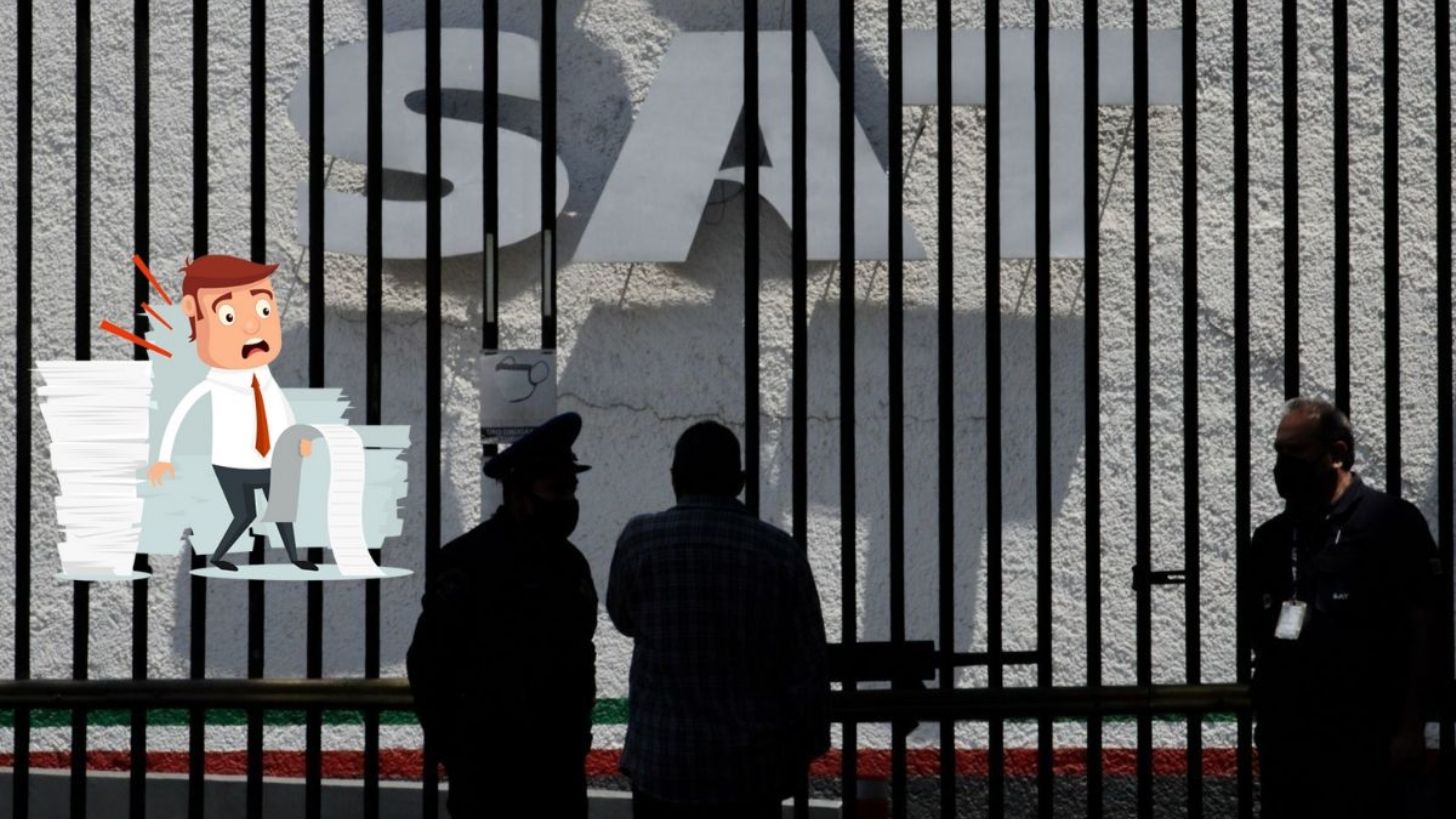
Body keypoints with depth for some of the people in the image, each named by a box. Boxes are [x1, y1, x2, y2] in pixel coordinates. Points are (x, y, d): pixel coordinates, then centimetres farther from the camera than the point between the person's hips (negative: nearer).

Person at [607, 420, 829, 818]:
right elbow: (808, 667, -2)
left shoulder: (639, 540, -6)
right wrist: (803, 748, 8)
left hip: (663, 765, -1)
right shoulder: (780, 553, -5)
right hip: (754, 769, 1)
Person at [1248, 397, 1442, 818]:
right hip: (1282, 741, 6)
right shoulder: (1271, 538, 14)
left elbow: (1423, 628, -7)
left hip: (1361, 743, -6)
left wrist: (1411, 729, -11)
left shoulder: (1391, 521, -4)